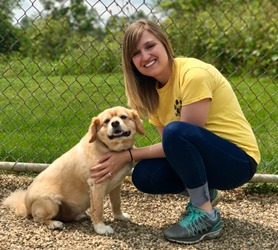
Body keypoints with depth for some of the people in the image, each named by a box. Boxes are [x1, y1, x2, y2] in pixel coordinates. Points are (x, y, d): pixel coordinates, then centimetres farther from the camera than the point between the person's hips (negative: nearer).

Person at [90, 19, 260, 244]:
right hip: (204, 156, 7)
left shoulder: (194, 74, -22)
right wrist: (125, 157, -16)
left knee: (176, 131, -33)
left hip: (238, 159, -7)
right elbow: (169, 145, -2)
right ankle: (203, 194, 12)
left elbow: (177, 137, -22)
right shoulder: (153, 89, 3)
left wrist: (129, 155, -19)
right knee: (144, 175, -16)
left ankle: (207, 216, -16)